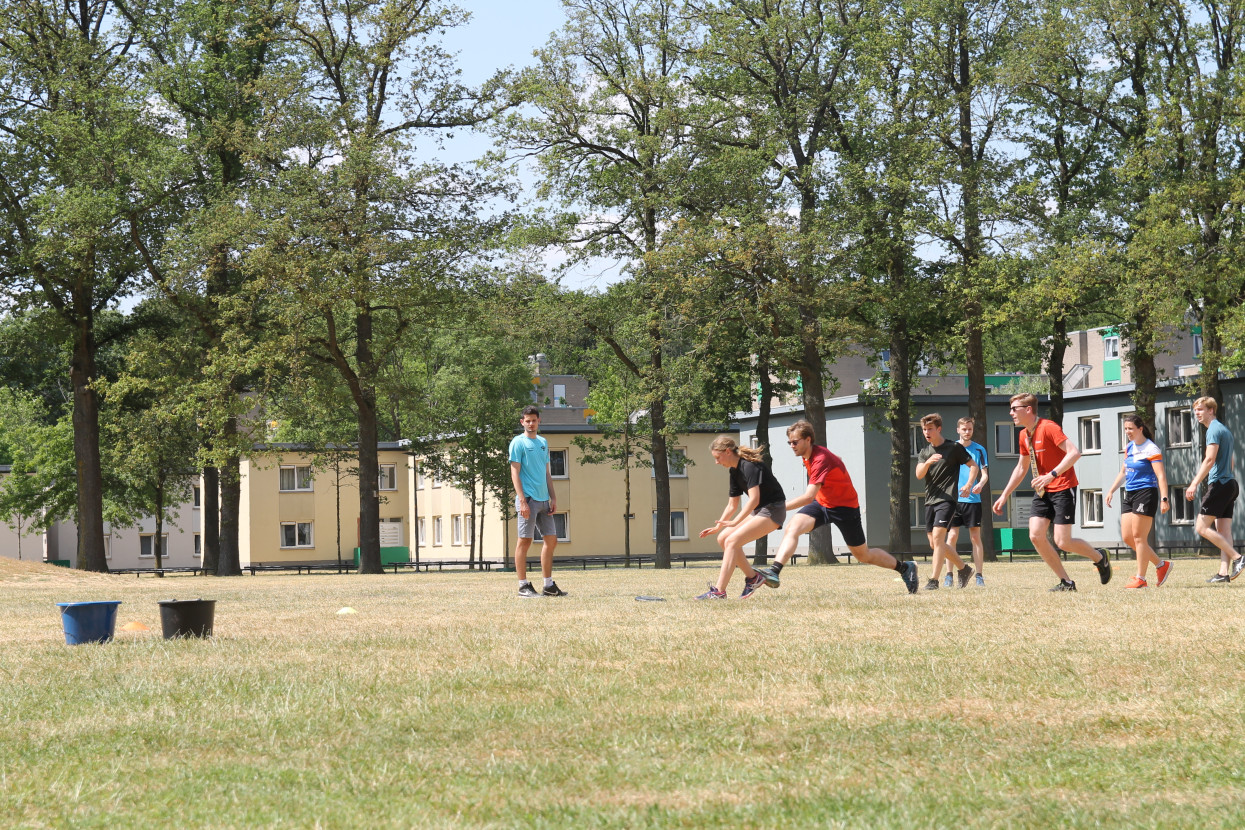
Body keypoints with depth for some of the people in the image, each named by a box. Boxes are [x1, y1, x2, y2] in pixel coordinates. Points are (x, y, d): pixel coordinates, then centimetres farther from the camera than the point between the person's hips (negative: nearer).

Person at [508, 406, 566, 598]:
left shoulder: (543, 443, 17)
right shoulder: (518, 443, -4)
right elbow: (515, 473, -10)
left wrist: (553, 497, 12)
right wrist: (522, 501, -17)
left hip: (544, 500, 7)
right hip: (528, 500, -7)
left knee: (551, 540, 7)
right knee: (525, 541, -5)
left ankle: (549, 586, 13)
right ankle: (523, 586, -1)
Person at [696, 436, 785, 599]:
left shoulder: (749, 466, -19)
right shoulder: (735, 470, 10)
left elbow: (754, 499, -29)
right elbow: (732, 505, 17)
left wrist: (735, 522, -33)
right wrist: (718, 527, 12)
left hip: (772, 511, -10)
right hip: (758, 511, 10)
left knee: (732, 541, -20)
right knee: (723, 538, 4)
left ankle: (719, 591, -25)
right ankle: (752, 577, 12)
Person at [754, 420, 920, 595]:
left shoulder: (821, 459, -30)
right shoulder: (807, 456, -2)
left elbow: (809, 496, -37)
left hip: (844, 507, -7)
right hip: (822, 503, 7)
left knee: (863, 555, 5)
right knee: (792, 528, -20)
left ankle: (905, 568, 26)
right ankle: (774, 572, -32)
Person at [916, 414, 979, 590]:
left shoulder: (954, 448, 0)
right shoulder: (924, 453, 14)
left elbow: (974, 466, 5)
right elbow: (919, 475, -1)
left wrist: (969, 485, -11)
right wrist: (928, 462, -21)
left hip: (947, 498, -7)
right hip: (930, 501, 7)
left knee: (937, 536, -20)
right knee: (934, 543, 8)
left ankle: (934, 580, -23)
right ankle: (964, 568, 27)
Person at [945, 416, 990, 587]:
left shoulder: (979, 449, 5)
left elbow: (985, 473, 2)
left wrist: (980, 485, -19)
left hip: (973, 499, -1)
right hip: (953, 499, 1)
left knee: (976, 537, 0)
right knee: (952, 536, -3)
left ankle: (979, 575, 3)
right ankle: (949, 575, 2)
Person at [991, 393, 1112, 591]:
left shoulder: (1048, 428, -17)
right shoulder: (1024, 435, 10)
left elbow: (1074, 452, -25)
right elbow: (1021, 467, 22)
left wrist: (1052, 475, -31)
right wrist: (1004, 496, 21)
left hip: (1063, 488, -8)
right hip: (1042, 491, 8)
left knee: (1062, 542, -11)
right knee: (1035, 536, -7)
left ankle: (1100, 557, 18)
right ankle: (1066, 582, 3)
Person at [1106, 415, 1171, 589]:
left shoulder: (1151, 449, -10)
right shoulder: (1129, 448, 14)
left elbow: (1161, 476, -15)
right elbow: (1123, 472, 26)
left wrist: (1164, 499, -23)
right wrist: (1111, 491, 21)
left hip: (1146, 493, -9)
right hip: (1129, 495, 9)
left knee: (1139, 536, -7)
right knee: (1127, 537, 4)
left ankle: (1140, 578, 0)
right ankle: (1161, 565, 16)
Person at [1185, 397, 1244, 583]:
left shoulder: (1214, 430, -10)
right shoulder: (1225, 430, 21)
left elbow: (1210, 460, -20)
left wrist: (1195, 484, -23)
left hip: (1219, 484, -10)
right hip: (1230, 484, 10)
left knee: (1202, 528, -9)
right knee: (1223, 531, 5)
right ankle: (1224, 573, -2)